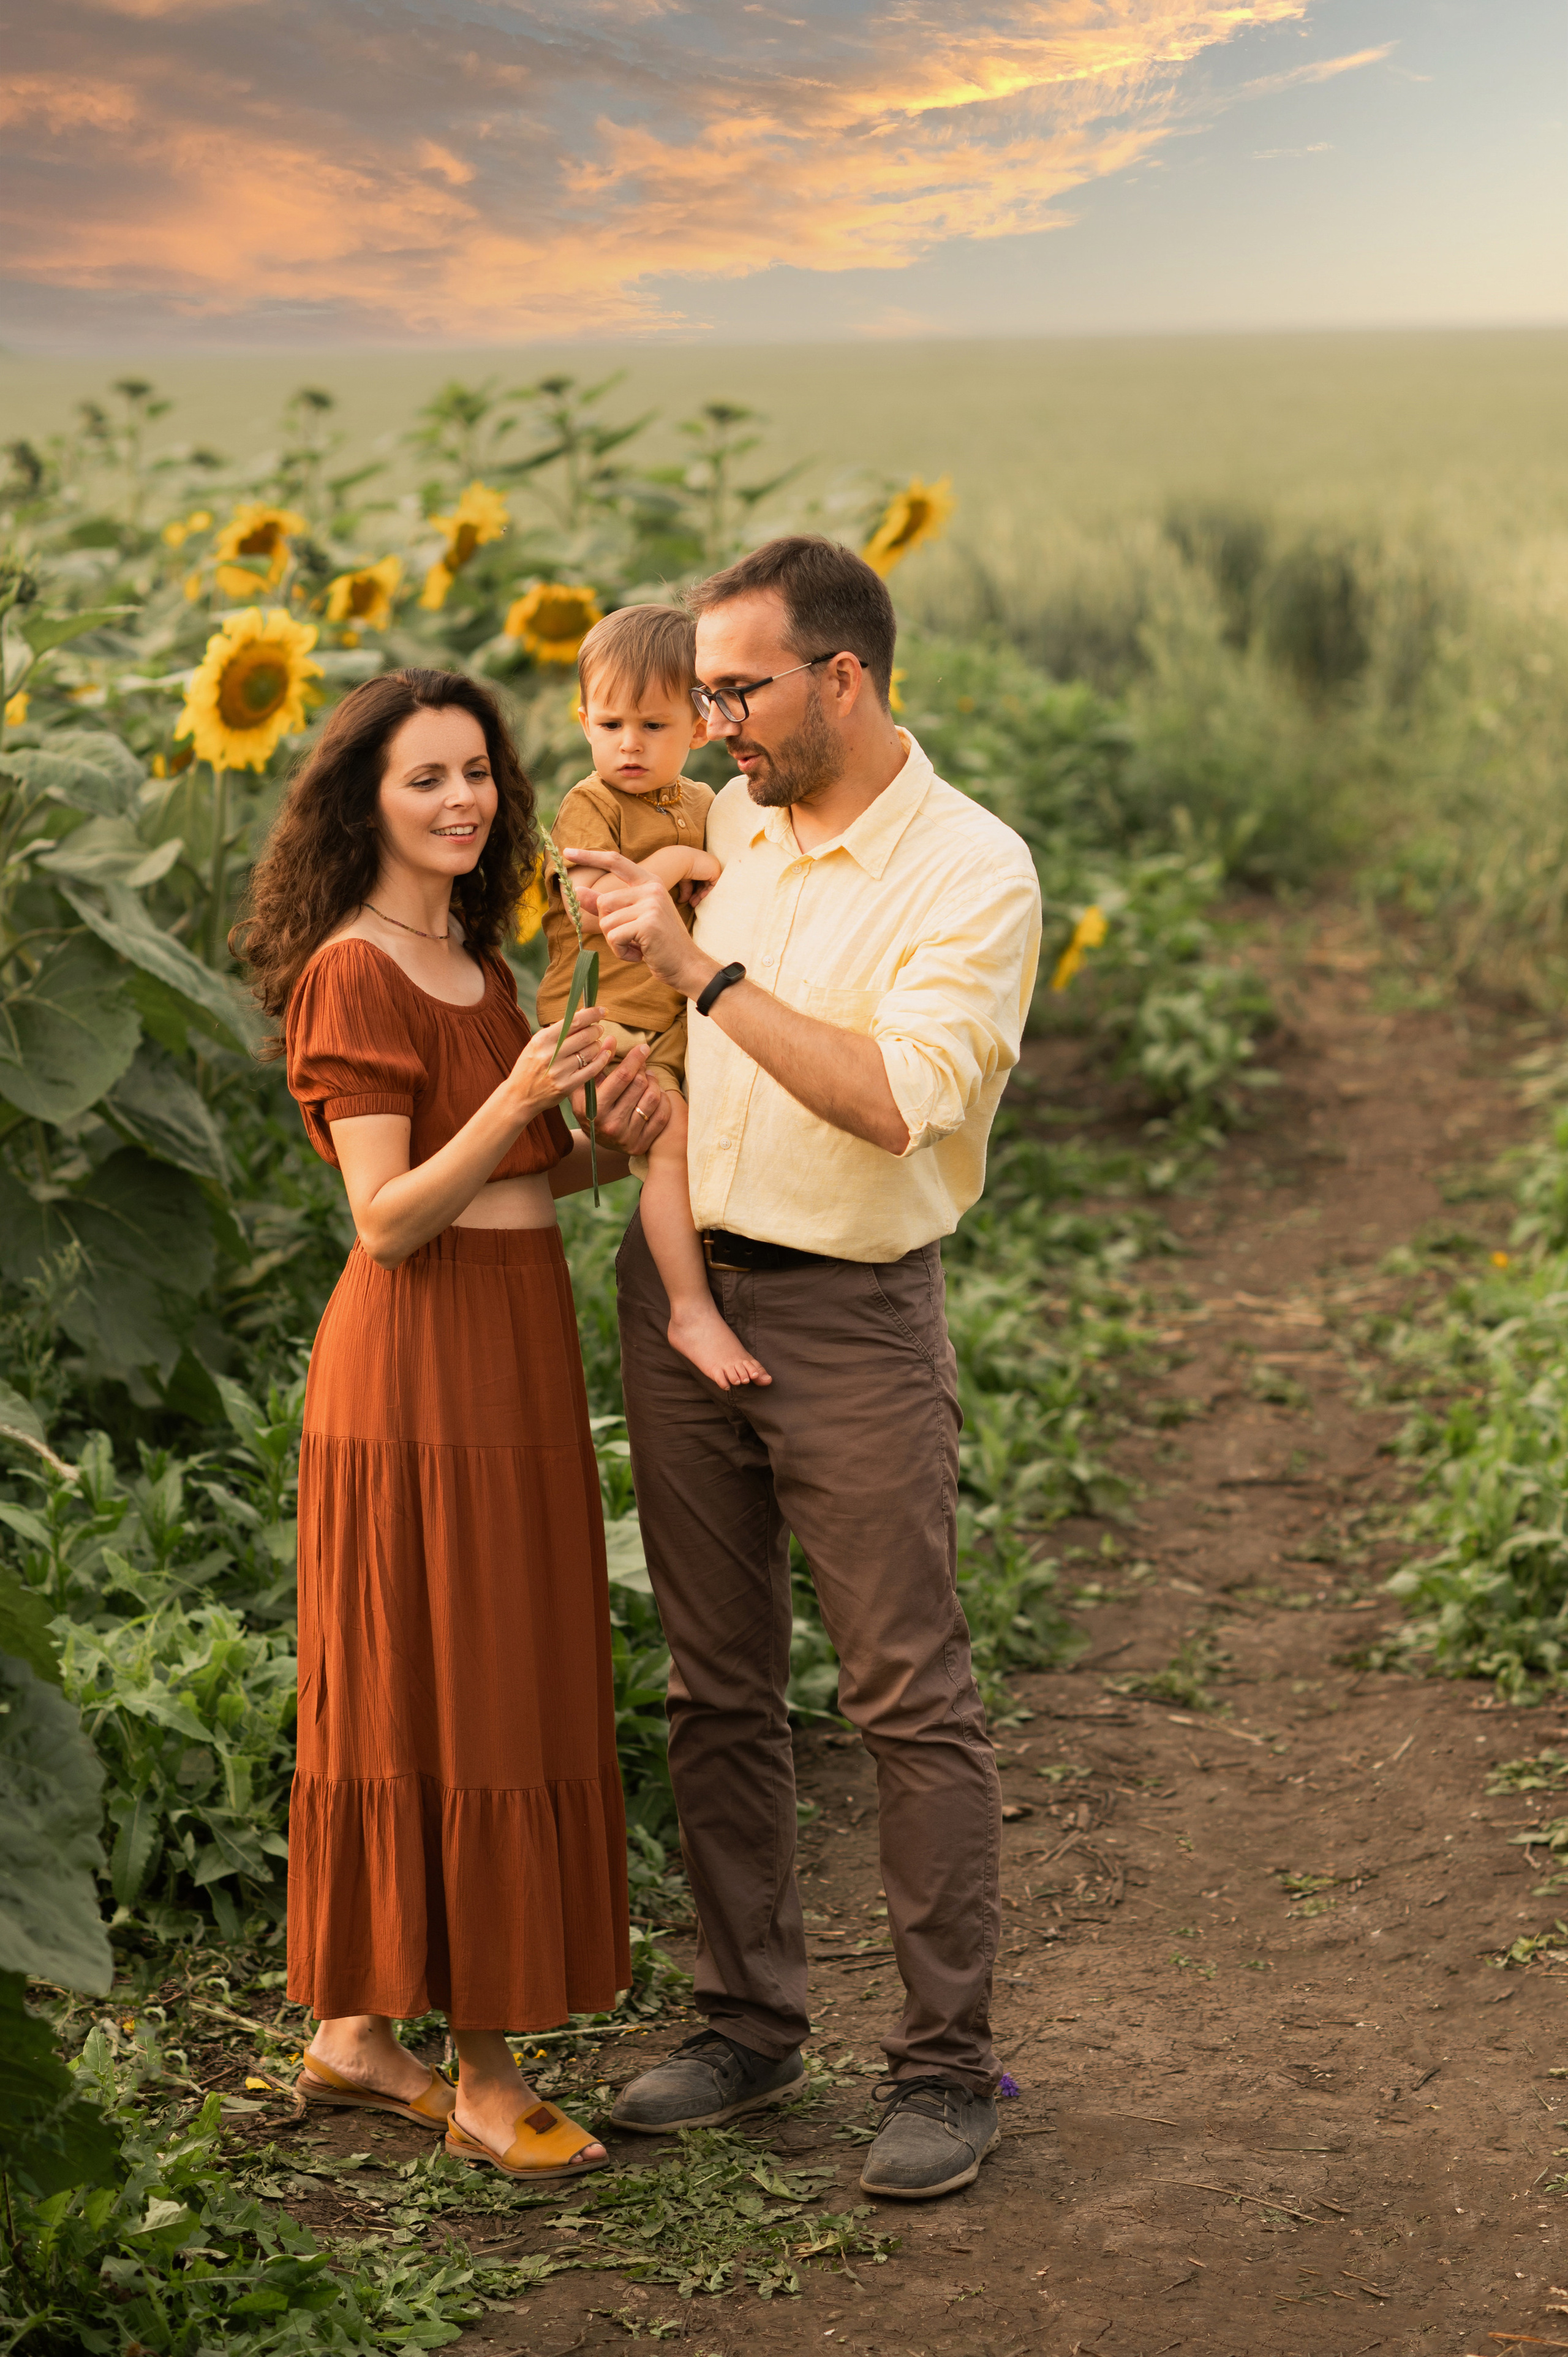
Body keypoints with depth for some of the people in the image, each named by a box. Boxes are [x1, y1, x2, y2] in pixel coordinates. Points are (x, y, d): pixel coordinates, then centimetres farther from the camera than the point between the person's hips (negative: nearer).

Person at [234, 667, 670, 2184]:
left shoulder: (475, 964, 15)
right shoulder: (352, 977, -11)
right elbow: (387, 1220, -16)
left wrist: (606, 1140, -2)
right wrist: (516, 1100, -28)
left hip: (515, 1351, 9)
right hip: (420, 1365, -9)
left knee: (506, 1696, 12)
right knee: (445, 1701, -3)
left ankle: (354, 2028, 22)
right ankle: (486, 2079, 5)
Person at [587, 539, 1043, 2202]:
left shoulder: (974, 871, -10)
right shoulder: (717, 826, 8)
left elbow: (896, 1099, -25)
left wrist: (703, 969, -24)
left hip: (852, 1317, -6)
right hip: (679, 1286, 6)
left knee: (911, 1701, -1)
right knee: (717, 1690, 12)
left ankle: (947, 2066, 9)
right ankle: (748, 2023, 24)